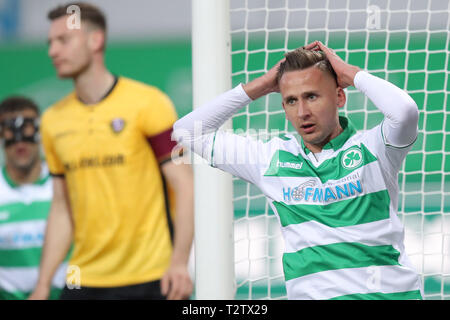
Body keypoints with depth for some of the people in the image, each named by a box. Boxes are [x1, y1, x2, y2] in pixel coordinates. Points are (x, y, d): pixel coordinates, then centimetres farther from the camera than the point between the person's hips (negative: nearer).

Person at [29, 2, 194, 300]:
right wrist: (43, 287, 10)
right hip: (84, 281, 5)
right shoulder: (53, 120, 11)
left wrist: (180, 262, -18)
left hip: (150, 279, -4)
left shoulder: (148, 104, -5)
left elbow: (184, 186, -7)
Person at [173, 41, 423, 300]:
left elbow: (405, 111, -20)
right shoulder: (272, 159, 13)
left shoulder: (371, 148, 3)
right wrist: (259, 87, 11)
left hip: (388, 292, -3)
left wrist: (351, 73, -4)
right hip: (310, 293, 3)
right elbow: (188, 131, 17)